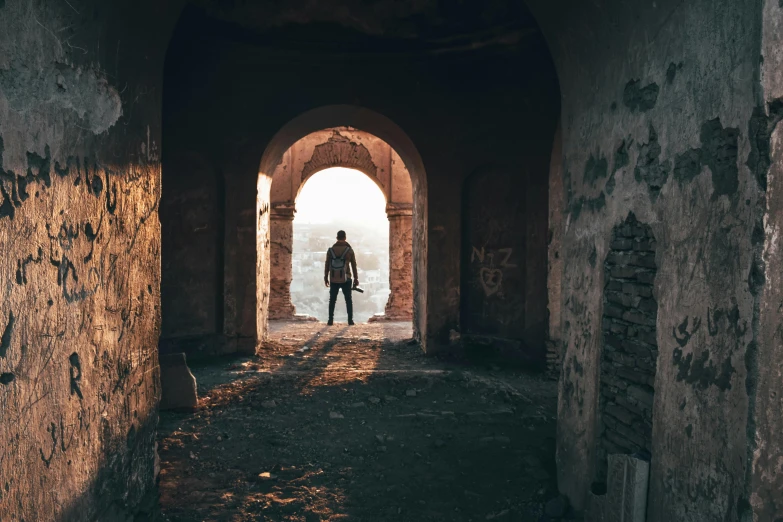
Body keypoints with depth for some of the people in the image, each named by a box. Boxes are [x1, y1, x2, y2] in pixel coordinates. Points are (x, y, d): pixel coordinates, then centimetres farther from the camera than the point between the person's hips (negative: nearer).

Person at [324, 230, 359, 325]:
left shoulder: (330, 250, -3)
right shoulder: (350, 250, -6)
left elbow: (327, 265, 0)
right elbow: (354, 266, -3)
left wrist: (326, 278, 9)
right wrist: (356, 279, 5)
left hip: (334, 280, 1)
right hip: (346, 280, -1)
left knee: (332, 300, 12)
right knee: (348, 300, 12)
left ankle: (331, 320, 8)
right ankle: (350, 320, 8)